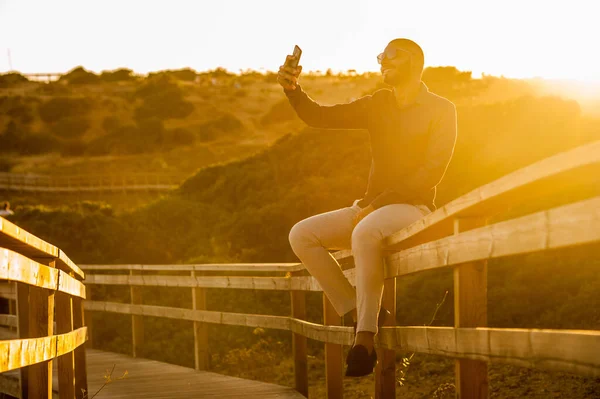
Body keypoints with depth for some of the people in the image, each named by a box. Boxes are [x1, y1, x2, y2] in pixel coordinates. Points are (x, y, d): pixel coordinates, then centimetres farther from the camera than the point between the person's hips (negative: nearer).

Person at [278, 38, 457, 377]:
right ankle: (359, 313, -12)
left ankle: (366, 335, -34)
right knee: (302, 235, -14)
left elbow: (432, 171, -12)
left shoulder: (441, 110, -1)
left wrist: (378, 203, -18)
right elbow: (320, 117, 8)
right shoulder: (377, 105, 14)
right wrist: (293, 90, -12)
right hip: (370, 208, 7)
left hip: (412, 208, -6)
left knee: (365, 233, -39)